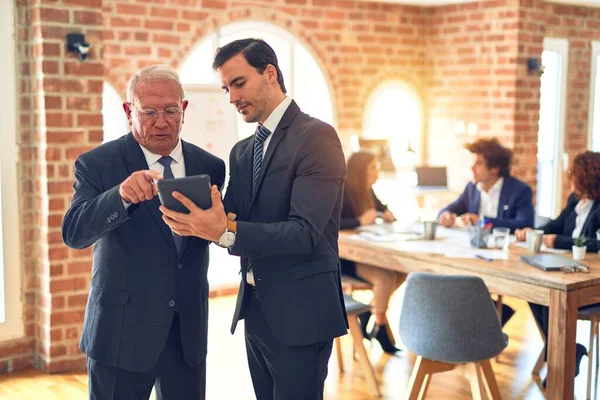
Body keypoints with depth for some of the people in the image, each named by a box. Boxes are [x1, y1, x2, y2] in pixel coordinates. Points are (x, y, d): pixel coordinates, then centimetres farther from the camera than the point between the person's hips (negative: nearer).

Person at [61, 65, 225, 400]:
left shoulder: (210, 167, 4)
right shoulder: (97, 164, -6)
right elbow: (74, 233, -19)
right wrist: (121, 196, -35)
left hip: (190, 330, 3)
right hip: (122, 330, -3)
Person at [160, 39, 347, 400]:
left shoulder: (316, 136, -13)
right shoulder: (242, 152, 13)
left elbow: (305, 232, -22)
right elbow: (225, 221, 7)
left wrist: (226, 231, -32)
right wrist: (195, 220, -15)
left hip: (299, 311, -7)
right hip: (255, 309, 8)